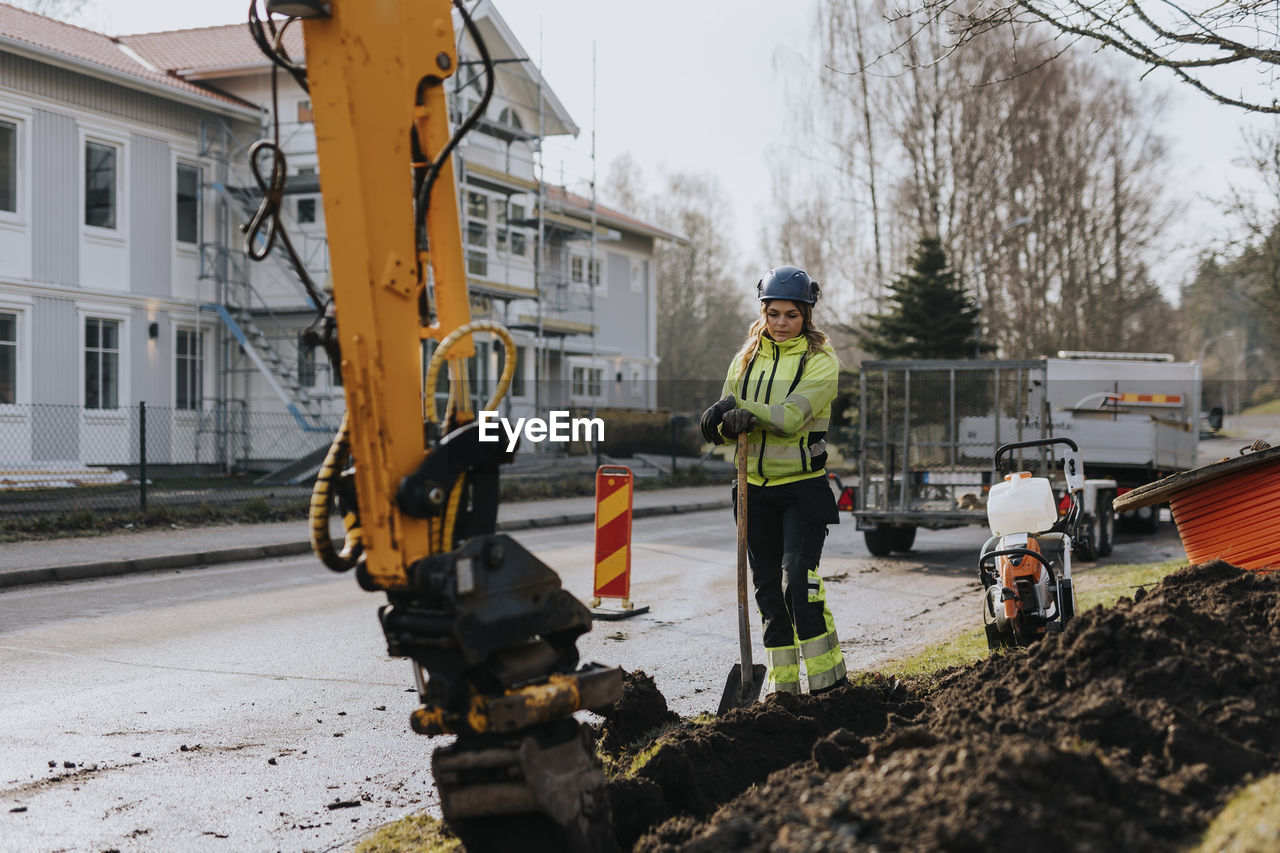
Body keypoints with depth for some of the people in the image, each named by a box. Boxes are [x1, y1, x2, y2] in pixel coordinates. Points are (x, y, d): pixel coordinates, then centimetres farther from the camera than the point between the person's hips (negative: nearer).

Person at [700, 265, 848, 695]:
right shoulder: (746, 359, 10)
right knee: (769, 590, 9)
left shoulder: (821, 361, -4)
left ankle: (829, 682, -9)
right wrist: (724, 421, -20)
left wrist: (746, 412, -32)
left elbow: (792, 415, -19)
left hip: (803, 488, -5)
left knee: (798, 582, -17)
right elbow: (727, 424, 3)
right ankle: (782, 686, 18)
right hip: (756, 489, 5)